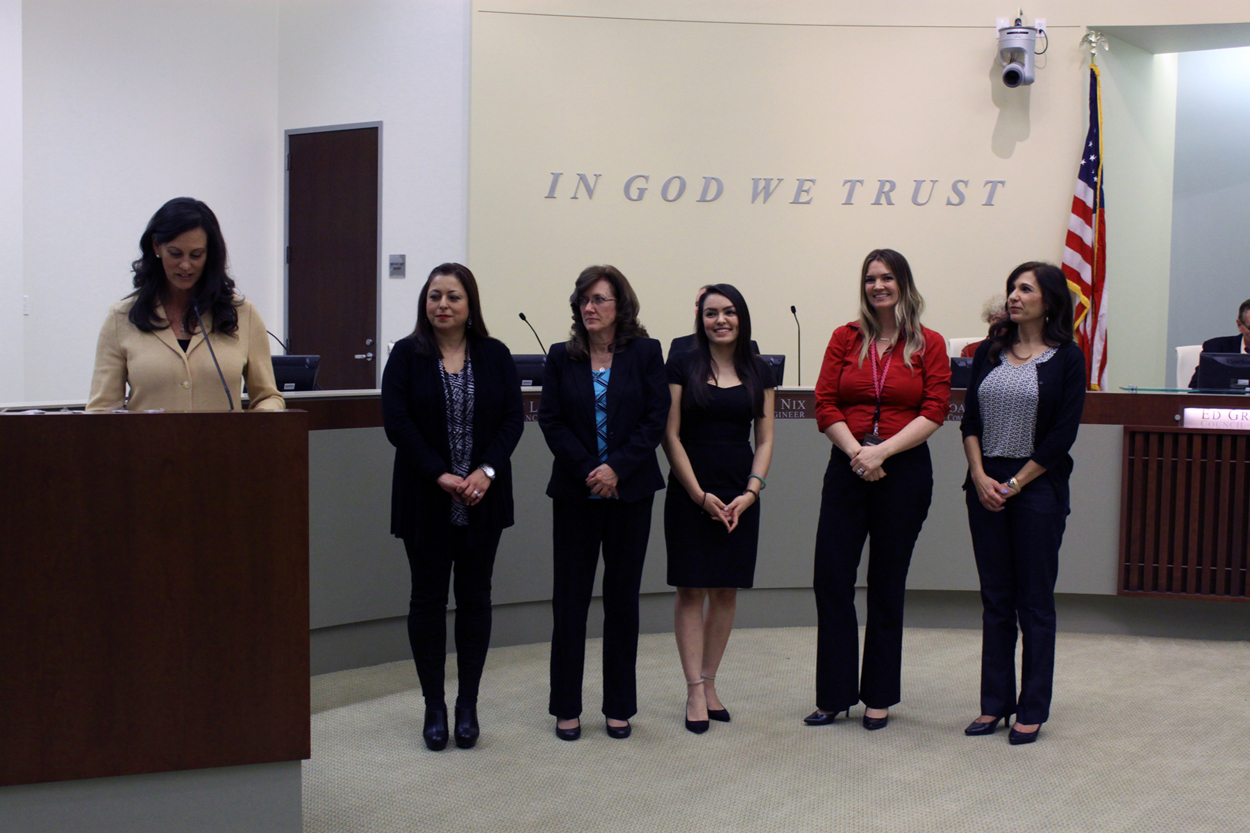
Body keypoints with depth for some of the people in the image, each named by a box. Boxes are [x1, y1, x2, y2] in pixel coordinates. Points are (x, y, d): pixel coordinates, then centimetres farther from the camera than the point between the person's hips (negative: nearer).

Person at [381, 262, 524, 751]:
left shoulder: (495, 356, 5)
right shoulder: (406, 355, -1)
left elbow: (513, 418, 0)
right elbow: (396, 422, -8)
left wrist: (487, 470, -15)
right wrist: (439, 475, -17)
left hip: (483, 499, 2)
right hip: (425, 501, -1)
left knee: (475, 597, 7)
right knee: (428, 597, 4)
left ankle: (468, 705, 17)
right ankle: (434, 707, 14)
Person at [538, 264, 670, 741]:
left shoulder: (645, 353, 1)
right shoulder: (561, 358, 4)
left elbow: (655, 419, -5)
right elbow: (550, 421, -1)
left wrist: (617, 468, -15)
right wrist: (588, 470, -12)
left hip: (631, 491, 0)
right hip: (575, 492, 1)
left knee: (623, 598, 7)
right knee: (570, 596, 2)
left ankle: (619, 707, 16)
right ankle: (566, 707, 12)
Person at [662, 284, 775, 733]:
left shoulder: (759, 371, 7)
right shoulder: (682, 366, -1)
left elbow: (765, 438, 8)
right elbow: (671, 435, -4)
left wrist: (751, 491, -6)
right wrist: (700, 495, -10)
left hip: (739, 496, 3)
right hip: (689, 493, -3)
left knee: (726, 592, 6)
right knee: (691, 591, -2)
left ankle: (709, 683, 18)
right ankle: (695, 692, 2)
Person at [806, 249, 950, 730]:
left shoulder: (929, 344, 2)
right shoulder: (845, 338, 7)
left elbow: (935, 411, -6)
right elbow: (825, 404, 2)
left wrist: (881, 451, -16)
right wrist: (856, 452, -13)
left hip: (904, 470, -2)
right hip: (847, 468, 2)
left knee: (887, 585, 7)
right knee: (831, 578, -2)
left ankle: (879, 698, 18)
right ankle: (834, 695, 11)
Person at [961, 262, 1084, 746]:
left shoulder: (1066, 359, -4)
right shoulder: (990, 352, 9)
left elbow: (1062, 435, -8)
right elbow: (970, 420, 6)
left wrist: (1014, 483, -10)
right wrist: (980, 476, -7)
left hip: (1037, 486, -4)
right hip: (986, 484, 4)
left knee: (1034, 601, 2)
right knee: (995, 599, 9)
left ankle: (1032, 710, 11)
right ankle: (995, 704, 18)